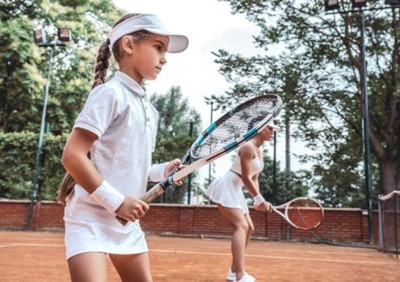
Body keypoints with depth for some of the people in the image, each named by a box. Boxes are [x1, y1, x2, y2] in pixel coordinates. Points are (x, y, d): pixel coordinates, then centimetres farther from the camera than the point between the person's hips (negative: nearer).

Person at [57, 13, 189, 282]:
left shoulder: (149, 108, 11)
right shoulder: (110, 92, -13)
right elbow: (72, 156, -20)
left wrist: (160, 171, 1)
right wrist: (116, 201, -20)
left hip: (128, 221, 8)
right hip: (92, 218, -8)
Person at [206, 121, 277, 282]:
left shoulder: (259, 152, 14)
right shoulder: (248, 147, -16)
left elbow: (254, 179, 15)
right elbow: (246, 178, -20)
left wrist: (257, 201, 2)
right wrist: (260, 199, -17)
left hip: (236, 191, 10)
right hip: (226, 188, -10)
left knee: (249, 228, 9)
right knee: (241, 226, -21)